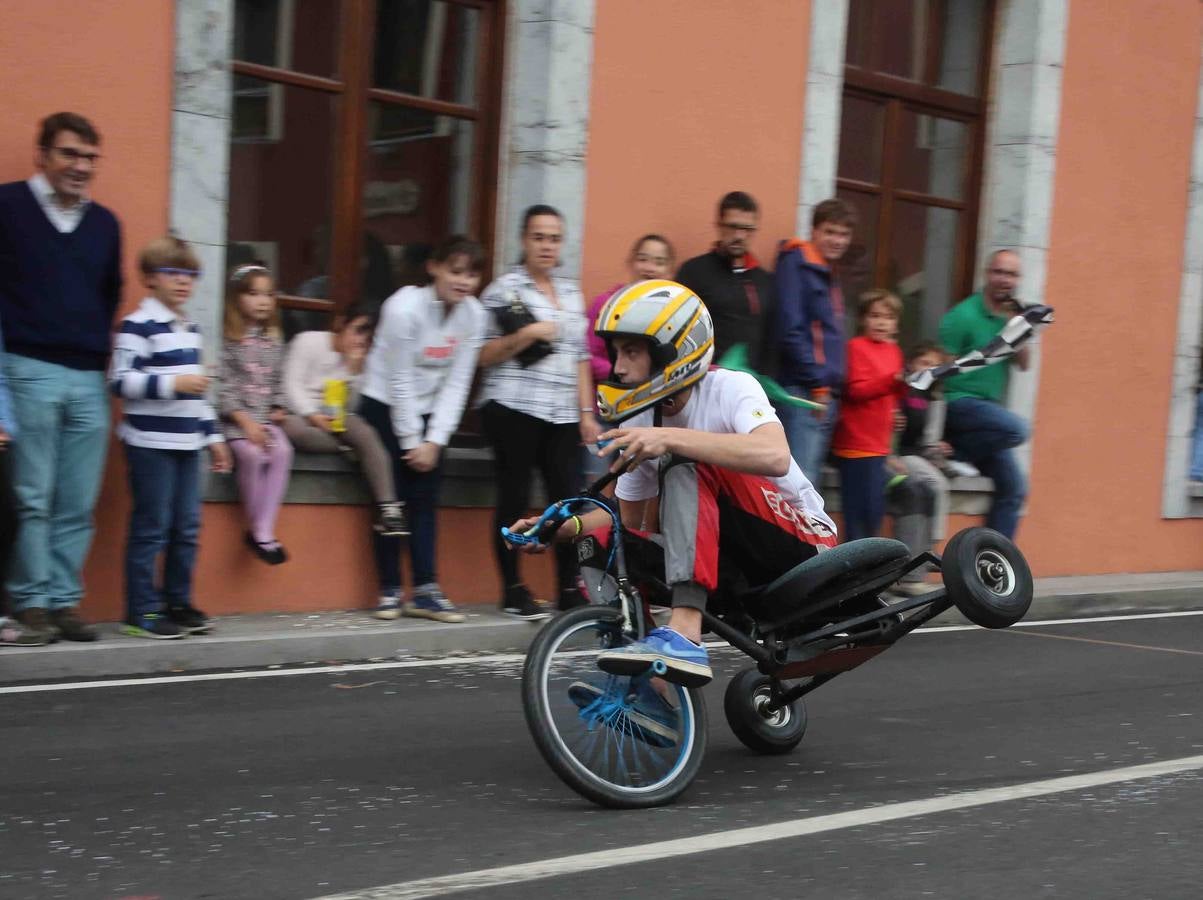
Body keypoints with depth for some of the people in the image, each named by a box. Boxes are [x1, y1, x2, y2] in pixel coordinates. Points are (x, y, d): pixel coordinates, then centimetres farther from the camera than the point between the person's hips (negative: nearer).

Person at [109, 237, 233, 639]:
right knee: (151, 527, -5)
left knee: (187, 526, 10)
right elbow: (120, 380, -16)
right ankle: (141, 612, 2)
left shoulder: (190, 329, 17)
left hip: (187, 443, 8)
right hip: (151, 442, -8)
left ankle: (178, 602, 21)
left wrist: (213, 435, 21)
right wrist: (173, 383, -23)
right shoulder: (138, 326, -9)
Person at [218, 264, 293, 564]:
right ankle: (257, 530, -17)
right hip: (235, 418, -4)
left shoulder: (273, 340, 13)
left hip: (265, 418, 4)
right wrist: (245, 421, -17)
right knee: (252, 454, -31)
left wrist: (279, 409, 0)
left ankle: (263, 531, -23)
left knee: (283, 451, -25)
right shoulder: (228, 340, -4)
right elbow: (223, 386, -10)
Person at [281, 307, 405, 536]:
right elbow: (292, 385, -12)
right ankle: (349, 447, -20)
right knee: (293, 430, -41)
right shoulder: (309, 341, -4)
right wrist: (312, 416, -25)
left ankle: (388, 508, -35)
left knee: (367, 433, -28)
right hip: (299, 413, -4)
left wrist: (355, 369, -11)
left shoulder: (357, 358, 9)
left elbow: (353, 403, 0)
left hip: (336, 416, 4)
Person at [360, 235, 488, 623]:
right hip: (385, 406, -4)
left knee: (425, 500, 1)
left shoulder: (473, 314, -8)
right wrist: (411, 442, -14)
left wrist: (433, 441, -10)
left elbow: (457, 382, -6)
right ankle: (390, 590, 3)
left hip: (430, 412, 4)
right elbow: (399, 381, -17)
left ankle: (425, 591, 3)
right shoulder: (405, 307, -21)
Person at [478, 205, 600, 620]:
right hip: (515, 409, -5)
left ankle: (569, 589, 5)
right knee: (515, 500, -2)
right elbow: (484, 356, -3)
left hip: (562, 414, 5)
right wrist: (525, 335, -16)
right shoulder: (504, 288, -1)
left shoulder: (571, 292, 17)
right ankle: (514, 591, 8)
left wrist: (587, 411, 12)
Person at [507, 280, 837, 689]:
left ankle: (684, 637, -41)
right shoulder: (640, 425, 2)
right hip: (736, 553, 7)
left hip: (802, 541, -7)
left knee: (688, 466, -30)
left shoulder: (730, 389, -16)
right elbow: (630, 517, 10)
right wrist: (561, 529, -7)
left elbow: (775, 457, -36)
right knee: (599, 542, -10)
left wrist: (671, 438, -42)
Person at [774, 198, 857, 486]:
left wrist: (834, 387, 13)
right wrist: (817, 383, -15)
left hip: (827, 394, 9)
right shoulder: (797, 264, -7)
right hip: (804, 394, -9)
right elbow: (791, 330, -16)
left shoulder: (830, 273, 20)